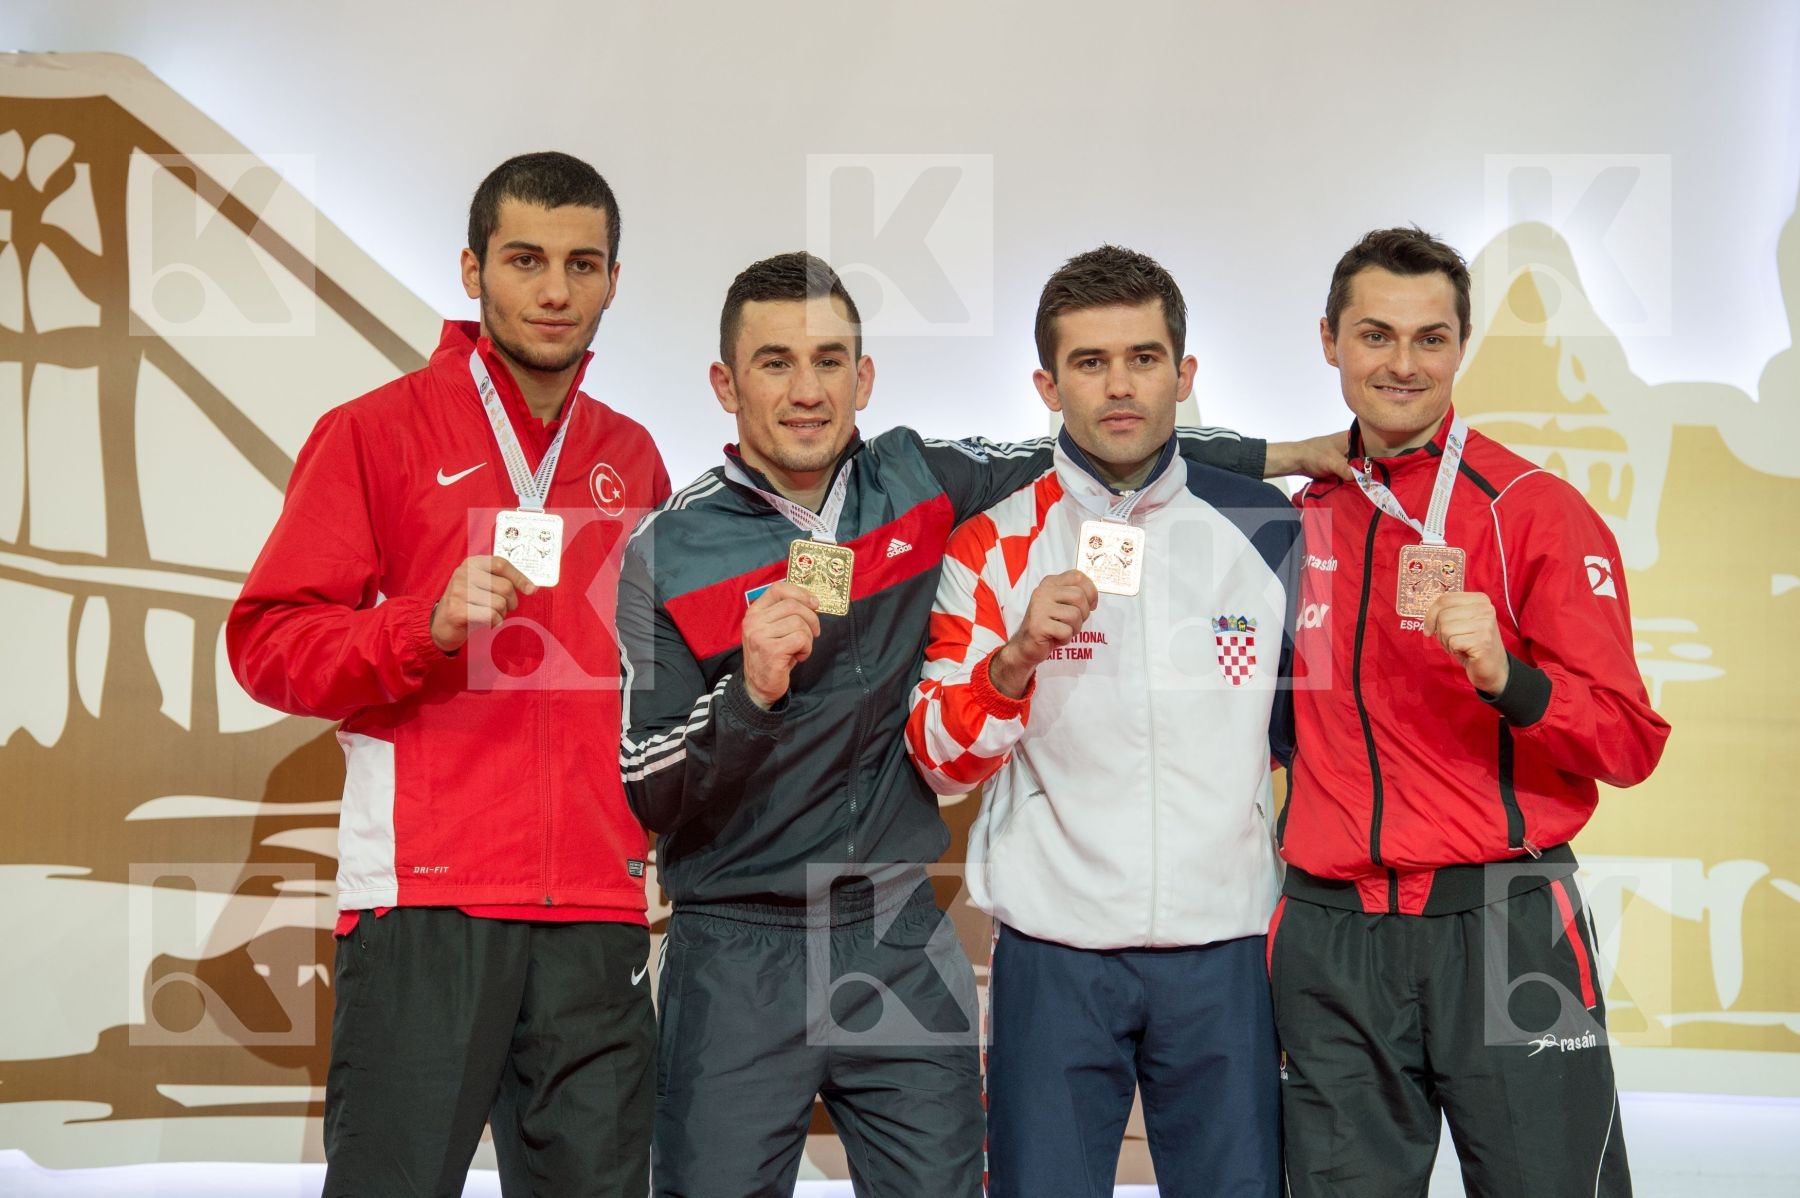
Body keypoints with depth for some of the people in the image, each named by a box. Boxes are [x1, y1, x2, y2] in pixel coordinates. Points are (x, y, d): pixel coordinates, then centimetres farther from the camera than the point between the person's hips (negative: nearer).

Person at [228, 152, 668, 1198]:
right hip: (425, 899, -4)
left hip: (599, 914, 4)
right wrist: (429, 628, -17)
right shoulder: (377, 433, 3)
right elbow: (269, 643, -2)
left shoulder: (630, 458, 16)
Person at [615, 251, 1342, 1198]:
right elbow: (646, 798, -9)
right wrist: (748, 692, -25)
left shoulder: (919, 485, 3)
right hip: (740, 952, -3)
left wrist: (1286, 455, 12)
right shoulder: (671, 549, -7)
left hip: (902, 944, 3)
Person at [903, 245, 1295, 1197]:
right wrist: (1017, 653, -18)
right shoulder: (992, 545, 1)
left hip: (1224, 950, 1)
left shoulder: (1265, 532, 4)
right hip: (1052, 959, -1)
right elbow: (941, 761, -1)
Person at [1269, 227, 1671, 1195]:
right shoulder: (1301, 509, 10)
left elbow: (1628, 747, -8)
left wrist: (1507, 679, -23)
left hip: (1501, 927, -3)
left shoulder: (1538, 510, -3)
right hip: (1330, 941, 4)